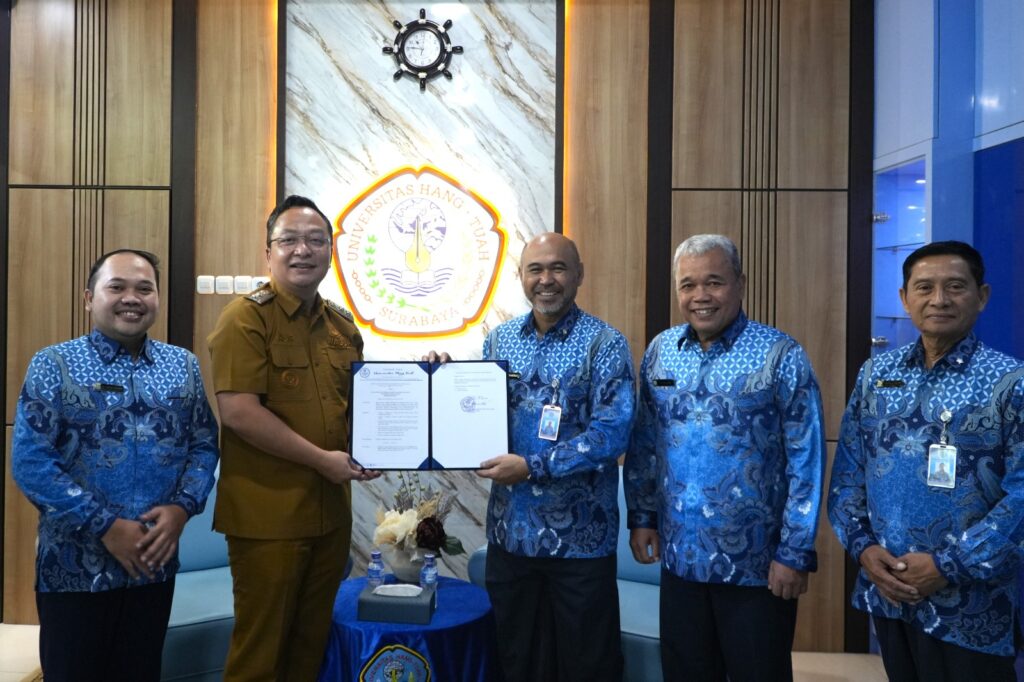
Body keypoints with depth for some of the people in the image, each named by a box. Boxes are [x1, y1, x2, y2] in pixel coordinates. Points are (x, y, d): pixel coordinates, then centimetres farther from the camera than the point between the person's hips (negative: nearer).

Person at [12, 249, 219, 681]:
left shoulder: (183, 366, 4)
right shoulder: (53, 366, -5)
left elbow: (204, 445, 4)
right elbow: (30, 463, -12)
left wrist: (182, 506, -13)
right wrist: (106, 526, -16)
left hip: (155, 562, 3)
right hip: (75, 567, -3)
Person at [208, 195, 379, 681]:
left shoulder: (342, 326, 10)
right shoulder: (247, 317, -10)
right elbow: (237, 411, -19)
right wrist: (321, 459, -18)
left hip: (331, 510, 6)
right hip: (267, 513, -6)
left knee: (312, 641, 19)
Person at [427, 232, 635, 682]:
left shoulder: (604, 344, -9)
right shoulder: (499, 339, 6)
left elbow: (612, 433, -18)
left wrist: (532, 467, -23)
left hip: (580, 537, -4)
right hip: (509, 530, 5)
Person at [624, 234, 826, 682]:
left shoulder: (781, 355, -11)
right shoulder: (660, 351, 2)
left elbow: (806, 460, -11)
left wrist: (796, 553, -12)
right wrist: (641, 516, 8)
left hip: (756, 564, -4)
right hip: (680, 558, 4)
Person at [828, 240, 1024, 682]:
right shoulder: (875, 374, 3)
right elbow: (846, 471, 5)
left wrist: (949, 566, -17)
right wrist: (862, 546, -7)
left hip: (967, 606, -4)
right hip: (885, 592, 4)